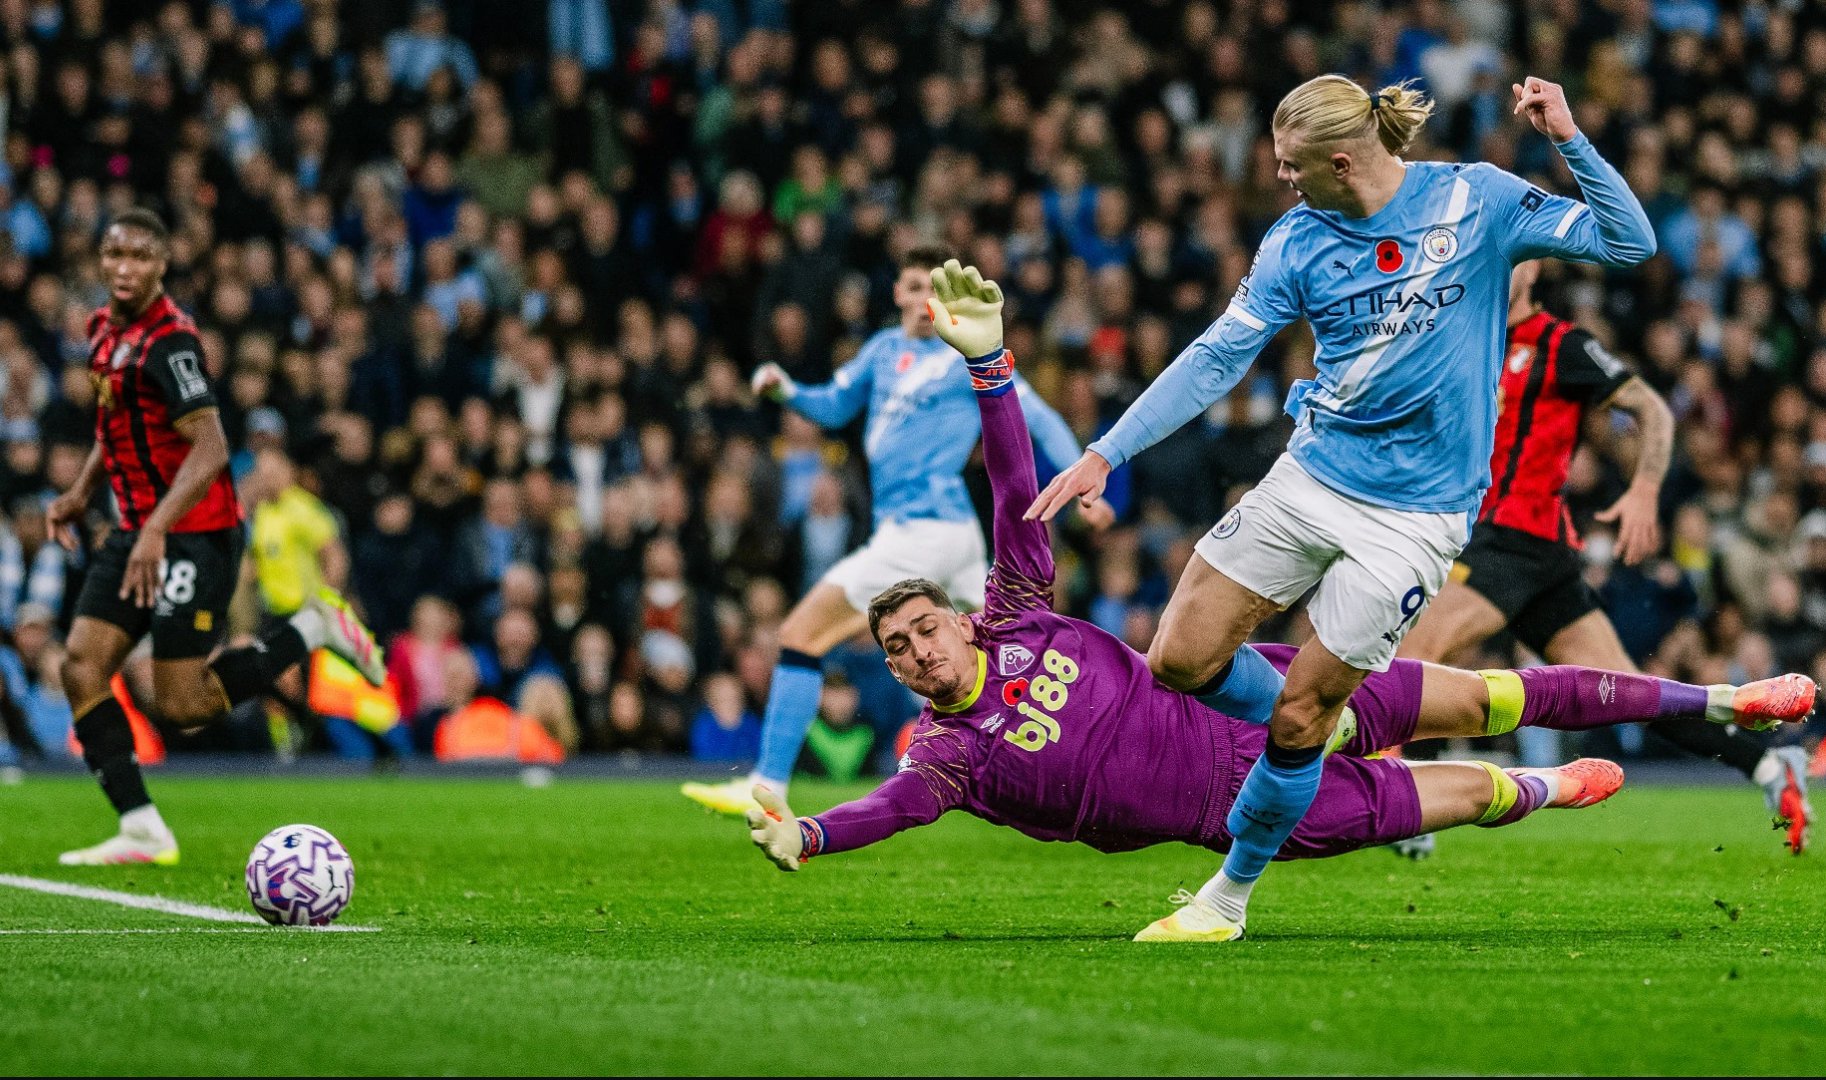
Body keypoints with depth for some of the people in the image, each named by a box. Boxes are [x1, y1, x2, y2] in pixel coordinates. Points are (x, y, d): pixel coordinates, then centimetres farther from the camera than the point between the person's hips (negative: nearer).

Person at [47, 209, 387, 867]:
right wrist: (81, 492, 14)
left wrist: (156, 531, -30)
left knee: (182, 706, -9)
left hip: (195, 534, -8)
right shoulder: (106, 328, 9)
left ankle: (313, 630, 9)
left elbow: (210, 449, -24)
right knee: (80, 664, -6)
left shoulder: (167, 342, -19)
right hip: (139, 529, 9)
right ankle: (141, 830, -4)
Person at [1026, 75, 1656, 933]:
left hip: (1414, 513, -4)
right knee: (1180, 660, -1)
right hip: (1311, 477, 4)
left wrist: (1569, 142, -22)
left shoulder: (1474, 200, -8)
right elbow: (1216, 359, -1)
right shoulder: (1297, 242, -1)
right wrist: (1107, 452, -8)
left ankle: (1233, 891, 16)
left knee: (1300, 715, -4)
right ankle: (1331, 732, 26)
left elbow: (1628, 242, -7)